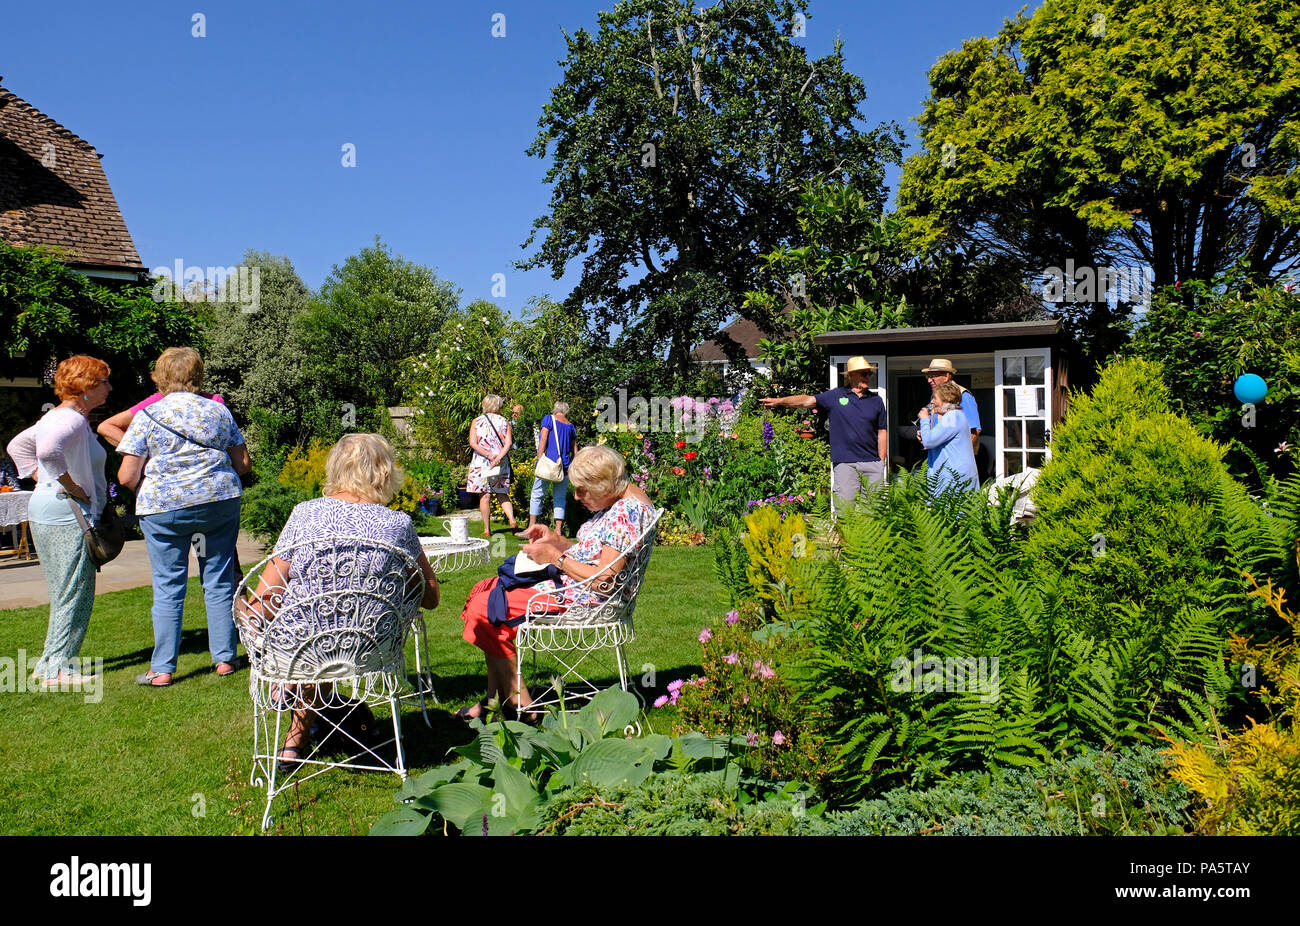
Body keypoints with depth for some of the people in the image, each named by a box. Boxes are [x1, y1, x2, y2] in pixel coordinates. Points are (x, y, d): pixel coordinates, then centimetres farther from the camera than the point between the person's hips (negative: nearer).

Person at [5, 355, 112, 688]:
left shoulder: (58, 416, 15)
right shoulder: (72, 420, -17)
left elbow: (18, 445, 27)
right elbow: (48, 450, -36)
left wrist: (41, 479, 19)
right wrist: (72, 487, -24)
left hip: (46, 512, 10)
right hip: (69, 515, -10)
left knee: (65, 595, 17)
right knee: (74, 594, -3)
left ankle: (52, 664, 23)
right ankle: (57, 669, 4)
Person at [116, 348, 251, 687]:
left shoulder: (148, 416, -3)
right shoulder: (218, 411, 5)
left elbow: (127, 477, -6)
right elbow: (243, 464, 9)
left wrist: (151, 486, 15)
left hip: (164, 507, -2)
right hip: (220, 501, 2)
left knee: (168, 588, 4)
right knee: (219, 581, 10)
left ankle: (162, 669, 8)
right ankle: (224, 659, 15)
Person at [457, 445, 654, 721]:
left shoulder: (628, 511, -21)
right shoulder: (615, 504, 11)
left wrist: (556, 558, -15)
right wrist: (556, 540, 5)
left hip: (586, 595, -12)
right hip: (570, 581, 12)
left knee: (486, 608, -14)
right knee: (485, 591, 9)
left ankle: (519, 705, -5)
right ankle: (496, 699, 5)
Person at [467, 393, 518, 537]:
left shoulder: (477, 421, 4)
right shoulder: (504, 422, 7)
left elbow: (473, 443, -8)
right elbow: (509, 443, -6)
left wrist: (489, 455, -12)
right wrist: (498, 458, -15)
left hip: (481, 462, -2)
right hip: (501, 465, 2)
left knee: (484, 496, 1)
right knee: (503, 494, 14)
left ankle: (487, 530, 1)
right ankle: (512, 520, -5)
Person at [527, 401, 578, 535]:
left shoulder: (549, 419, 1)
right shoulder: (571, 426, 14)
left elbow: (543, 440, -7)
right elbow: (574, 450, 14)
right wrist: (571, 466, 21)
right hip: (565, 466, 4)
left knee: (536, 495, 3)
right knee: (560, 498, 8)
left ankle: (531, 528, 1)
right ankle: (558, 530, 3)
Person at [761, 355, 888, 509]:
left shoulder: (876, 401, 14)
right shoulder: (835, 396, 8)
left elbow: (882, 432, 15)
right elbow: (808, 400, -2)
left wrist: (881, 462, 8)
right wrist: (779, 401, -15)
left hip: (872, 463, 2)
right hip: (845, 463, -2)